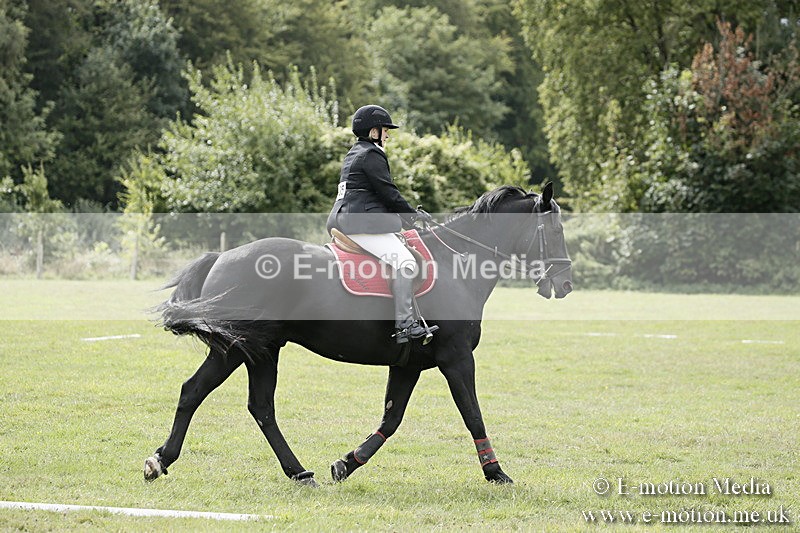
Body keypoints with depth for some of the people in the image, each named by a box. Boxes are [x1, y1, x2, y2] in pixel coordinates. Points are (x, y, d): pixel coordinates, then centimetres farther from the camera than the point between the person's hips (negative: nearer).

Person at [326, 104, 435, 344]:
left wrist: (409, 214, 23)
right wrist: (413, 215, 0)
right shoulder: (371, 155, -8)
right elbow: (389, 193, -12)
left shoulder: (354, 154, 24)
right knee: (404, 261, -20)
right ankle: (404, 324, -27)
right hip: (362, 225, -11)